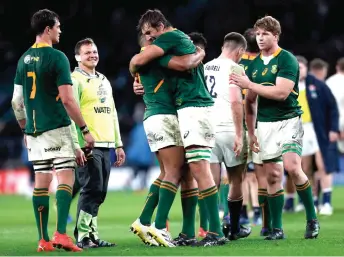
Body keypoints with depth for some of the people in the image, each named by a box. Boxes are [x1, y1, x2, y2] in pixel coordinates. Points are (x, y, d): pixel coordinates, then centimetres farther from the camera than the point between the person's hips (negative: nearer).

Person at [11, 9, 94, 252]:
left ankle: (43, 240, 6)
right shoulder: (56, 57, -11)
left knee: (41, 181, 7)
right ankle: (61, 234, -16)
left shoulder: (24, 59, 10)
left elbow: (17, 101, 13)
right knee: (66, 177, -5)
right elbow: (67, 99, -15)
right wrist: (85, 130, -9)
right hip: (57, 128, -6)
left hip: (34, 130, 7)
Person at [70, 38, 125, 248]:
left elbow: (112, 114, 24)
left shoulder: (104, 81, 21)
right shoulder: (75, 80, -4)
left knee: (99, 193, 7)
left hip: (105, 146, 8)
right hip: (87, 146, -8)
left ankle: (92, 235, 12)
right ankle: (83, 236, -8)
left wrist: (119, 144, 20)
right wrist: (76, 146, -19)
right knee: (92, 190, -11)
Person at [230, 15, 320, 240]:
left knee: (292, 167, -20)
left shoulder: (287, 60, -7)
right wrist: (251, 132, 15)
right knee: (273, 175, 1)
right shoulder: (253, 65, 12)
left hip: (289, 120, -5)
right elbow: (250, 102, 18)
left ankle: (312, 218, -4)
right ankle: (277, 228, 4)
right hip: (265, 124, 5)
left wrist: (249, 85, -16)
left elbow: (282, 92, -19)